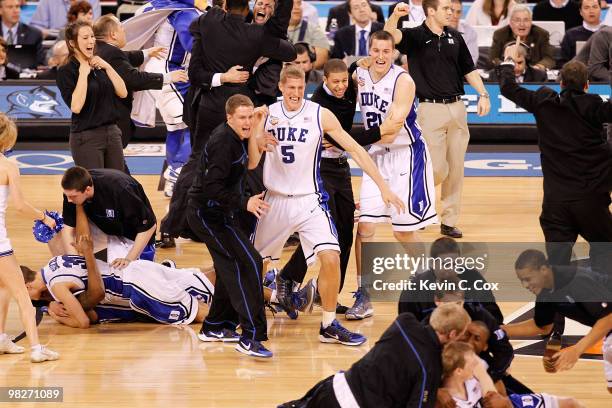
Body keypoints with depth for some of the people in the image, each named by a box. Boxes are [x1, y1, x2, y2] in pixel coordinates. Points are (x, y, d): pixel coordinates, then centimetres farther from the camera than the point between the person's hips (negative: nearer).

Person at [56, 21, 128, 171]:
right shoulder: (66, 71, -7)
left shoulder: (99, 65, 11)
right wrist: (83, 73, -17)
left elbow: (122, 93, 3)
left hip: (112, 132, 6)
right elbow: (76, 106, -19)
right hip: (86, 137, -6)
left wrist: (107, 67, -5)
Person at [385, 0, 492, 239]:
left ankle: (449, 221, 14)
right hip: (431, 109, -5)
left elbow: (469, 69, 15)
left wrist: (483, 94, 3)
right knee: (437, 169, -9)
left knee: (455, 169, 6)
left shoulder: (455, 38, 9)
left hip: (457, 107, 5)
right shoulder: (415, 36, -5)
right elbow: (390, 35, -25)